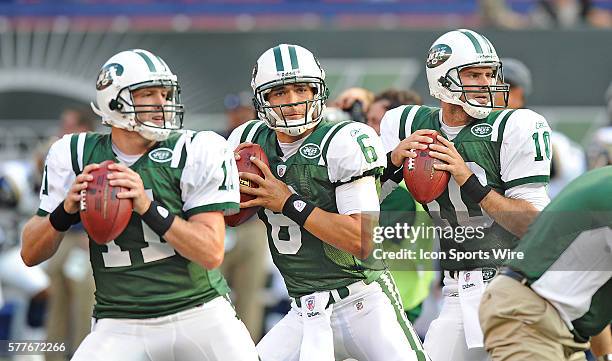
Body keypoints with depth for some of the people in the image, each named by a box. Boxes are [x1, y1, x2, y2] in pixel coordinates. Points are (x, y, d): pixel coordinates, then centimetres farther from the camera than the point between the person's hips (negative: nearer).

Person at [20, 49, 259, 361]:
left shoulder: (197, 153, -7)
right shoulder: (76, 155, 1)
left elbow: (211, 253, -14)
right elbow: (31, 254, 5)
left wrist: (148, 207, -26)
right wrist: (67, 209, -15)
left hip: (198, 312, -1)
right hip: (120, 324, 1)